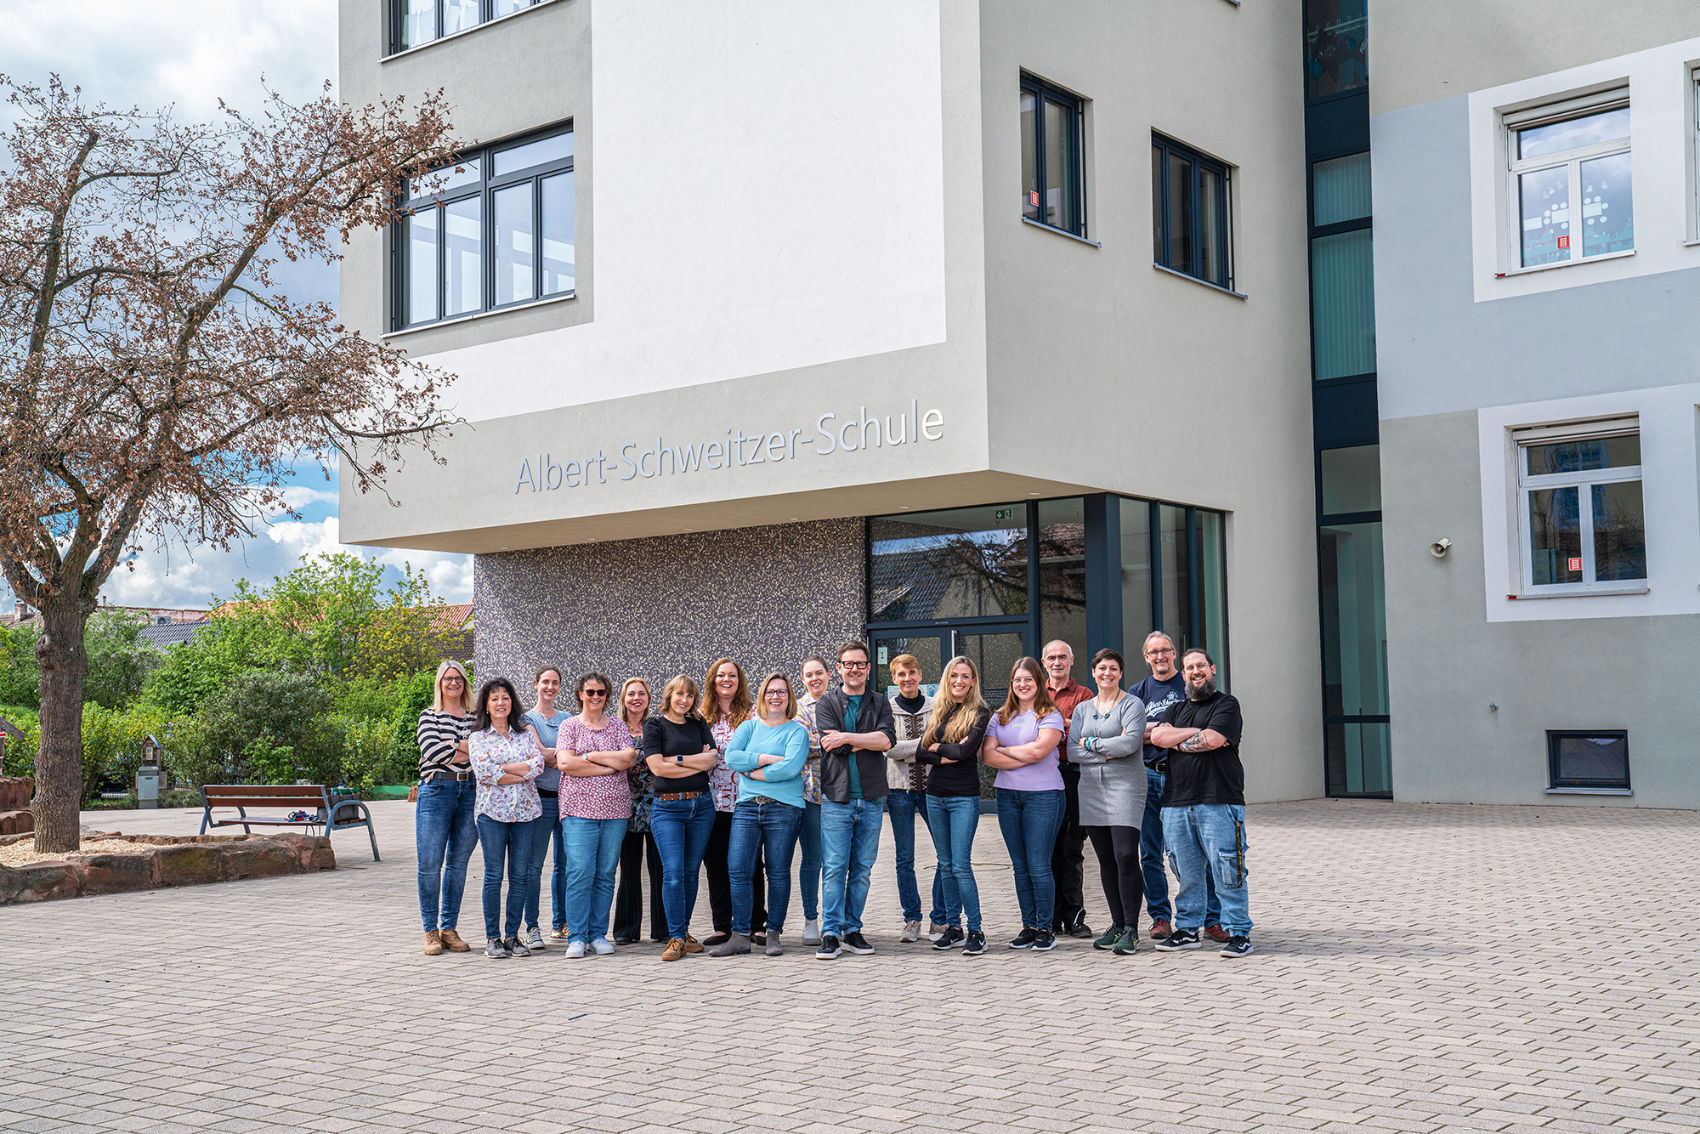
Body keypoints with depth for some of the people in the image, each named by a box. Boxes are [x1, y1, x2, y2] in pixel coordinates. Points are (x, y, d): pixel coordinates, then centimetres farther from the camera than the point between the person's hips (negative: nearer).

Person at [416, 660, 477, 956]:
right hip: (436, 790, -3)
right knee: (430, 864, -5)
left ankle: (449, 929, 13)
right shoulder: (429, 716, 7)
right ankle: (431, 931, 3)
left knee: (458, 863, 5)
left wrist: (455, 746, -9)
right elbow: (432, 750, -9)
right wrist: (469, 750, -5)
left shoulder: (476, 718, 15)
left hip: (469, 792, 3)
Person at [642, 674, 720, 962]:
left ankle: (683, 932, 16)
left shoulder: (699, 724, 12)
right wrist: (698, 763, -8)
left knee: (691, 871, 6)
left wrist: (677, 759, -11)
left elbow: (712, 759, 0)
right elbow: (657, 767, -10)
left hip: (701, 805, 4)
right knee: (673, 872, -12)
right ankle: (676, 938, -7)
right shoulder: (654, 725, 1)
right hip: (667, 806, -4)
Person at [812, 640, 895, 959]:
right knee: (834, 868, -6)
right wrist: (869, 740, -7)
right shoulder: (827, 703, 6)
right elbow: (834, 745, -9)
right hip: (837, 797, -2)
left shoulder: (880, 703, 11)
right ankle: (831, 933, -3)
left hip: (871, 798, 2)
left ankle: (852, 930, 14)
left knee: (862, 869, 6)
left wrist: (847, 737, -13)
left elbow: (887, 739, -8)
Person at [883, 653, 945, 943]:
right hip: (899, 788, -1)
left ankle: (939, 918, 8)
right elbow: (889, 748, -10)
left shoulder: (935, 707, 6)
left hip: (931, 786, 1)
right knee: (905, 859, 4)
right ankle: (912, 919, 14)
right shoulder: (886, 710, 2)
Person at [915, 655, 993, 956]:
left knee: (961, 865, -11)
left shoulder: (980, 713, -3)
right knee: (945, 865, 9)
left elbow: (965, 750, -17)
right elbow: (920, 754, 6)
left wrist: (938, 746, -2)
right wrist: (946, 757, -10)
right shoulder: (938, 713, 13)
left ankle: (975, 931, -5)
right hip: (935, 795, 6)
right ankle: (953, 927, 15)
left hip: (964, 797, -6)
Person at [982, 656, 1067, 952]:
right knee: (1020, 867, 8)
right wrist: (1025, 758, -9)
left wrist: (1004, 750, -2)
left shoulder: (1050, 715, 0)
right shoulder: (1000, 717, 13)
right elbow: (987, 755, 0)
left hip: (1043, 795, -5)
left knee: (1039, 866, -5)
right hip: (1008, 795, 5)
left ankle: (1045, 928, 4)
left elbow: (1038, 750, -15)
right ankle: (1028, 927, 14)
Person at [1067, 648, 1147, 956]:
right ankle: (1117, 925, 15)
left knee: (1126, 857, -13)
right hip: (1091, 789, 5)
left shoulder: (1132, 704, 1)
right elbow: (1072, 752, 5)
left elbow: (1131, 742, -15)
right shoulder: (1083, 708, 16)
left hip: (1125, 786, -5)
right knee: (1106, 861, 7)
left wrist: (1091, 743, -6)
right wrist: (1110, 750, -6)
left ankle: (1131, 930, -7)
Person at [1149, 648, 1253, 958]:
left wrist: (1177, 743, 1)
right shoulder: (1176, 709, 22)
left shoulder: (1226, 704, 4)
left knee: (1227, 871, -6)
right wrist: (1197, 732, -5)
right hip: (1177, 803, 5)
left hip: (1219, 803, -5)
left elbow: (1214, 739, -11)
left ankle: (1239, 933, 0)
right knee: (1187, 873, 8)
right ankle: (1187, 930, 17)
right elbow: (1158, 736, 3)